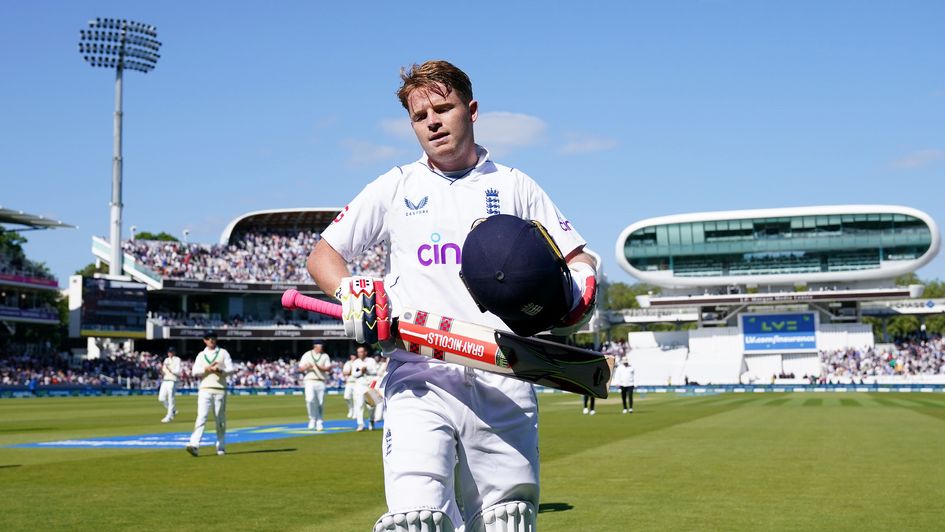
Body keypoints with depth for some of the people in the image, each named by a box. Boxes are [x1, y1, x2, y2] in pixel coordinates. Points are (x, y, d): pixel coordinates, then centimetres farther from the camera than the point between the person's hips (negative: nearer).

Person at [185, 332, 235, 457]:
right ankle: (194, 445, -24)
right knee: (201, 417, -13)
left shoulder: (223, 353, 9)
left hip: (220, 390, 0)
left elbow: (232, 370, 0)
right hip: (205, 390, 0)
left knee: (220, 420, 4)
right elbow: (195, 372, 1)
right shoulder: (201, 355, 13)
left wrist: (220, 370, -17)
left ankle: (221, 447, 14)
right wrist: (207, 368, -13)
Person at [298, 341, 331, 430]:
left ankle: (319, 423, 13)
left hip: (321, 382, 2)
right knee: (310, 399, -22)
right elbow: (300, 368, 5)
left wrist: (320, 367, -19)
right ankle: (312, 419, -5)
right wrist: (306, 367, -16)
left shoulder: (325, 356, 10)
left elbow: (329, 368, -1)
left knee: (320, 403, 1)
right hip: (310, 381, -2)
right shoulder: (307, 355, 7)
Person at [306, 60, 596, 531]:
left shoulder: (515, 186, 15)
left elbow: (581, 264, 14)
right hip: (420, 382, -1)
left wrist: (566, 298, -9)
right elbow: (322, 255, 16)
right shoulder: (395, 187, 16)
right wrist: (349, 294, -5)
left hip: (503, 385, 1)